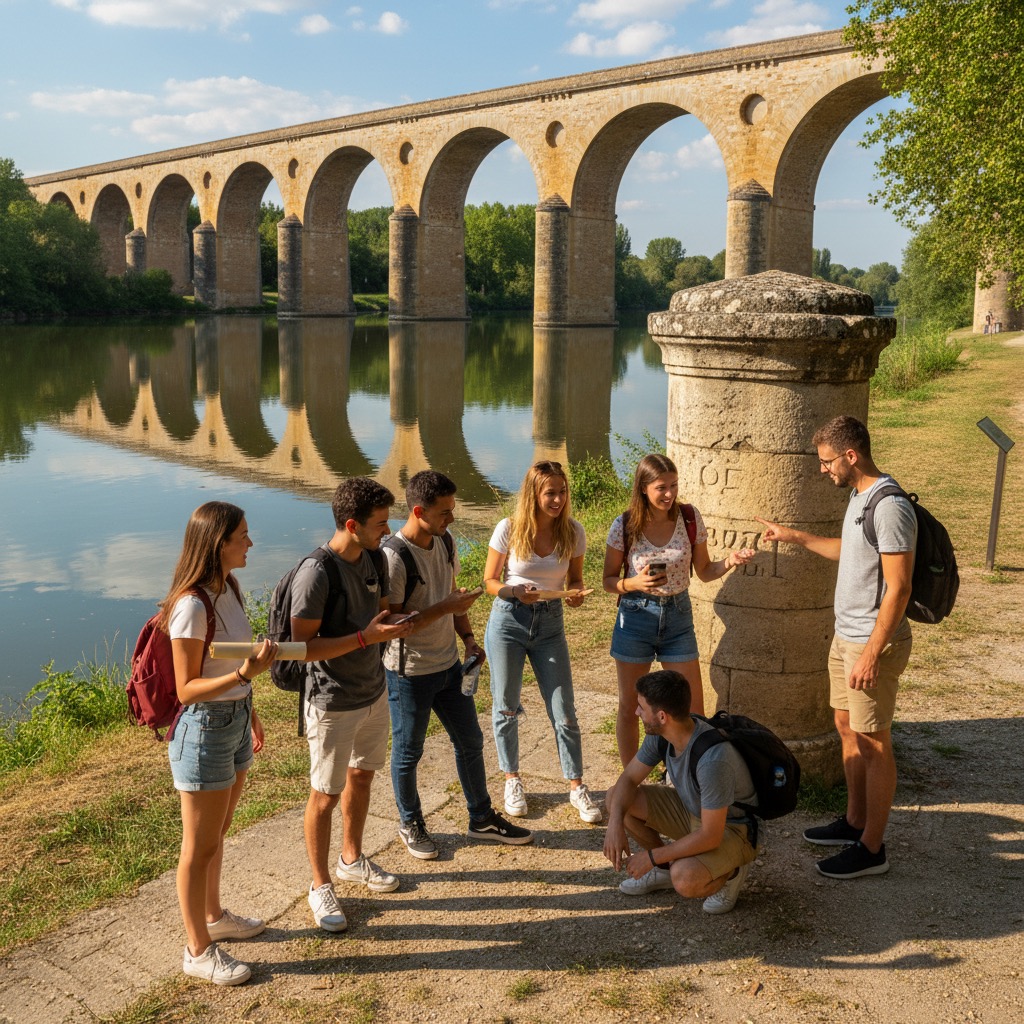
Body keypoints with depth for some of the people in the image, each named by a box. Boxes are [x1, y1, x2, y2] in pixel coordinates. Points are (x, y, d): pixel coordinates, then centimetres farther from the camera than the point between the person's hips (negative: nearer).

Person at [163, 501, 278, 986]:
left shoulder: (228, 590, 1)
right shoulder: (191, 606, -26)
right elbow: (186, 689, -22)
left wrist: (249, 712, 21)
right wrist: (244, 675, -35)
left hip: (234, 723, 8)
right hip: (203, 731, -8)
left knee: (217, 833, 25)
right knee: (200, 847, 7)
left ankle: (213, 916, 43)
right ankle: (199, 950, 23)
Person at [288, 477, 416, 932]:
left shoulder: (375, 559, -2)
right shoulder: (316, 574, -26)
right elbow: (303, 647, -25)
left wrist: (394, 623, -6)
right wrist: (366, 637, -29)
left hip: (374, 691, 8)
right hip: (333, 703, -8)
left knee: (362, 775, 23)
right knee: (326, 794, 6)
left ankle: (352, 858, 44)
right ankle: (321, 886, 24)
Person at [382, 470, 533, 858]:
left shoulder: (445, 543, 0)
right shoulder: (393, 557, -24)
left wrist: (468, 638, 4)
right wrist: (445, 608, -28)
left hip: (448, 664, 7)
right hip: (409, 672, -7)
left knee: (470, 741, 17)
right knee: (408, 752, 11)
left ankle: (482, 819, 34)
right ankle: (410, 824, 33)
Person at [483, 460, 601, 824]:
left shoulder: (573, 532, -7)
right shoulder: (509, 529, -13)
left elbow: (575, 579, 7)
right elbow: (490, 581, -4)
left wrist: (576, 594, -15)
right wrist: (515, 591, -23)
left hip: (550, 623, 1)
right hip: (508, 620, -1)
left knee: (564, 712, 1)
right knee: (506, 707, 11)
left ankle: (577, 786, 17)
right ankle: (512, 780, 31)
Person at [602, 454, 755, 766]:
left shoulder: (690, 518, -5)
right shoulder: (624, 526, -10)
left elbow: (704, 572, 4)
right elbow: (609, 581, -2)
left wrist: (729, 562, -15)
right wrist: (635, 583, -22)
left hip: (678, 615, 2)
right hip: (636, 616, -1)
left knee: (693, 710, 3)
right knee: (629, 707, 10)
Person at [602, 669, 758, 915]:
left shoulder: (713, 759, -38)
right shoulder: (661, 735, -14)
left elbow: (711, 836, -32)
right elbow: (628, 779, -1)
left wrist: (652, 856, -23)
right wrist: (615, 823, -20)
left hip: (732, 830, -7)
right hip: (692, 809, 7)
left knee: (684, 880, -35)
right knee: (616, 798, -4)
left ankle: (729, 873, -1)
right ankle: (666, 867, 11)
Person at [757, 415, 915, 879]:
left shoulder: (890, 508, -23)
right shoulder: (859, 496, 8)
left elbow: (898, 588, -24)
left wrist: (872, 654, -25)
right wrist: (797, 537, 27)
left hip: (874, 642, -10)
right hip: (846, 636, 10)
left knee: (873, 744, 1)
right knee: (847, 727, 19)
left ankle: (871, 848, 13)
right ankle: (855, 821, 35)